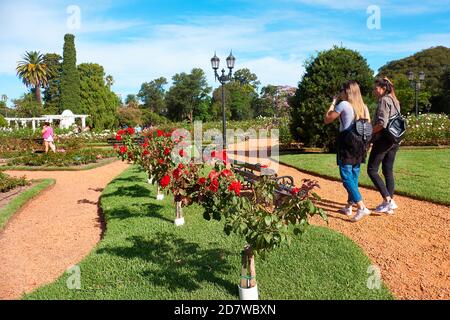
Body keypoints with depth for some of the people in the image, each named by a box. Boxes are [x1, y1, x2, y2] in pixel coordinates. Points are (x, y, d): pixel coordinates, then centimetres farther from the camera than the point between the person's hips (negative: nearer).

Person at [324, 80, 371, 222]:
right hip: (360, 143, 7)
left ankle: (362, 208, -14)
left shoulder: (343, 104, -9)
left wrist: (333, 103, 7)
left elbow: (327, 120, -2)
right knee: (354, 176, 14)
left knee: (346, 177, -6)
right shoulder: (363, 107, 11)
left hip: (347, 142, -7)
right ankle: (349, 207, 23)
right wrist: (366, 142, 16)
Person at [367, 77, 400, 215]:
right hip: (394, 140, 9)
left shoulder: (384, 100, -11)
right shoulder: (395, 101, 16)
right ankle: (389, 204, 14)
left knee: (372, 170, -3)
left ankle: (388, 200, -9)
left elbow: (382, 123, -21)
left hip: (384, 138, -9)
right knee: (388, 171, 11)